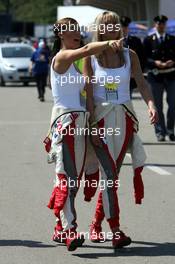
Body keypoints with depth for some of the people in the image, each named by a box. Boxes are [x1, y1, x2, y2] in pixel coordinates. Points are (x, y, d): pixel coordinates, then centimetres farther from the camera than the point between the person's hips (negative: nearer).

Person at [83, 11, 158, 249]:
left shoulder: (130, 56, 5)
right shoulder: (91, 58, -1)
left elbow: (141, 83, -1)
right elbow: (88, 94, -4)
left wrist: (151, 104, -21)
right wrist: (93, 127, -11)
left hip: (124, 118, 3)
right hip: (100, 119, -3)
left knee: (112, 174, 8)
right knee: (109, 174, -12)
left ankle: (97, 222, 23)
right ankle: (115, 231, -16)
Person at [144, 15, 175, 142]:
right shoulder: (148, 40, 3)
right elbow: (145, 58, -2)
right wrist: (155, 63, -19)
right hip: (156, 76, -2)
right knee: (158, 106, 2)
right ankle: (160, 132, 9)